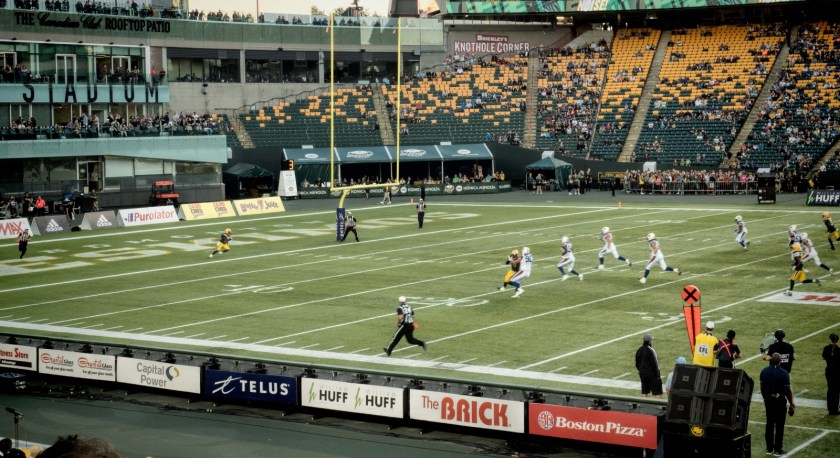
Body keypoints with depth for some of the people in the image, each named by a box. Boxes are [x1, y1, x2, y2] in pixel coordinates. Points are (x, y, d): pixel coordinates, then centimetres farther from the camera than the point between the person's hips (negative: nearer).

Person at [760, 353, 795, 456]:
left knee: (769, 424, 13)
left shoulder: (764, 371, -3)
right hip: (780, 401, -4)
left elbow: (762, 387, 6)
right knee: (779, 425, 4)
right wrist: (791, 404, -4)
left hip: (768, 400, 4)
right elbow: (787, 391, -14)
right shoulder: (784, 374, -17)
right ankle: (778, 450, 8)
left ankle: (769, 448, 18)